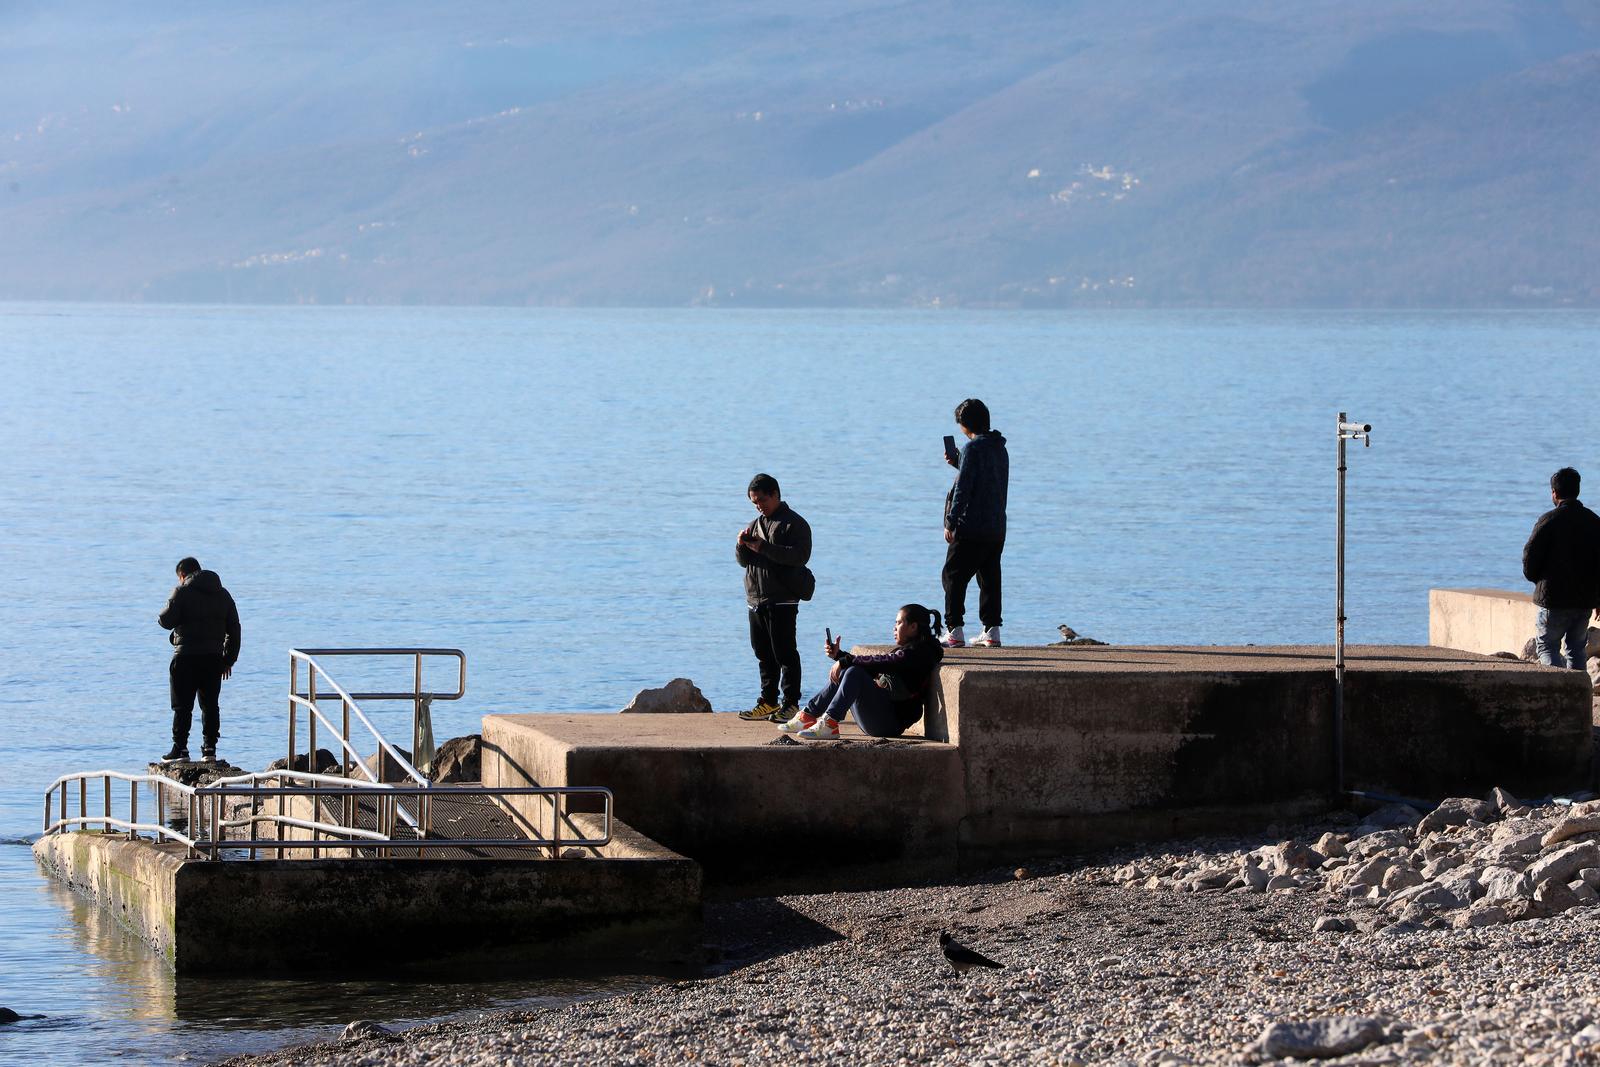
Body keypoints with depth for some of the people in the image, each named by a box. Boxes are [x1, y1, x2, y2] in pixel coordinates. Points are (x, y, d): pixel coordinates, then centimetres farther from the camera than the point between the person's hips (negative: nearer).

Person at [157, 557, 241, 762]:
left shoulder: (182, 592, -5)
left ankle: (180, 749, -4)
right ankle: (209, 749, 8)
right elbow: (233, 628, 13)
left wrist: (161, 616, 12)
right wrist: (229, 659, 17)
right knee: (210, 705, 11)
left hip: (187, 657, -5)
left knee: (183, 706, -1)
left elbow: (167, 620, -13)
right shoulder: (222, 594, 12)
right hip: (214, 657, 5)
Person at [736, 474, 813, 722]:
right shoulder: (756, 524, 18)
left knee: (784, 653, -7)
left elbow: (800, 555, -20)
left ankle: (791, 704, -4)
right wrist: (742, 546, -5)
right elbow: (743, 561, 19)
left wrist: (763, 547, -22)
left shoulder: (794, 524, -5)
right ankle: (768, 703, 15)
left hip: (782, 600, -7)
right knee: (764, 654, 10)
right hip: (756, 599, 7)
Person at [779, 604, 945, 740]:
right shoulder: (905, 650, 22)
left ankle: (829, 724, -35)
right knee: (842, 674, 19)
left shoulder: (921, 652, -10)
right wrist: (838, 655, 19)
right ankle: (807, 717, 11)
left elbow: (883, 662, -22)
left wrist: (845, 661, -16)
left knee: (854, 673, -26)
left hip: (891, 721, -10)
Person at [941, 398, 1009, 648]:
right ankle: (992, 630, 11)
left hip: (971, 527, -8)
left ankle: (954, 631, -7)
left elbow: (963, 488, -16)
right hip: (997, 529, 8)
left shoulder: (972, 448, -12)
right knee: (990, 578, 12)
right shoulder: (1001, 449, 13)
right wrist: (958, 464, 24)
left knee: (953, 576, -2)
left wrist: (951, 522, -14)